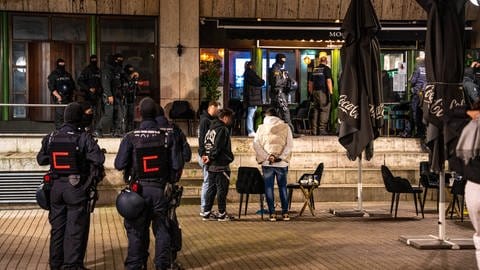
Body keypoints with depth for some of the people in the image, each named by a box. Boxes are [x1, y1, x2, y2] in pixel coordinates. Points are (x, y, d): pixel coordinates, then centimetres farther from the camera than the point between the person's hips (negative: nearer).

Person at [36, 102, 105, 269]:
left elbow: (41, 159, 10)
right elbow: (98, 159, -23)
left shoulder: (50, 138, 0)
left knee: (57, 227, 17)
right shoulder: (84, 138, -14)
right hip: (77, 189, -5)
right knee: (76, 229, 4)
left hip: (56, 188, 5)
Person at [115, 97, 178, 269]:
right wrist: (169, 180, 12)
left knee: (136, 231, 9)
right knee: (161, 229, 11)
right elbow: (175, 165, -5)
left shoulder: (130, 138, -9)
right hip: (160, 189, 1)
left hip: (139, 189, -1)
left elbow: (119, 165, -10)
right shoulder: (167, 137, -6)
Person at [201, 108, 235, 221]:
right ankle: (222, 214, 2)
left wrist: (205, 155, 5)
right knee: (222, 189, -2)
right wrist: (210, 157, -12)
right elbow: (218, 147, -19)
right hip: (221, 165, -9)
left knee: (211, 189, 12)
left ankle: (207, 212, 14)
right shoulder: (223, 129, -13)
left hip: (211, 165, 9)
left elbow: (206, 144, 16)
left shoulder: (211, 128, 16)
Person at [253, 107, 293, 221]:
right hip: (282, 163, 1)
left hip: (267, 163, -1)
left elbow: (256, 144, -5)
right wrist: (280, 157, -6)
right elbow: (289, 145, -4)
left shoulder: (262, 127, 1)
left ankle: (272, 213, 3)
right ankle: (285, 213, 10)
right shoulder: (285, 127, 2)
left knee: (269, 188, 6)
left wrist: (266, 156, -6)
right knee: (283, 187, 11)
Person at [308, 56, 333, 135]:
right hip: (324, 92, -6)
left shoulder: (314, 70, 14)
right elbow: (328, 81, -12)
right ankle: (322, 129, -8)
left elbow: (310, 83, 17)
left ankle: (314, 130, 10)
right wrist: (331, 92, -11)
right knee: (324, 111, -3)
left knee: (315, 111, 9)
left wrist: (311, 94, 22)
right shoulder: (327, 69, -4)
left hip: (315, 92, 6)